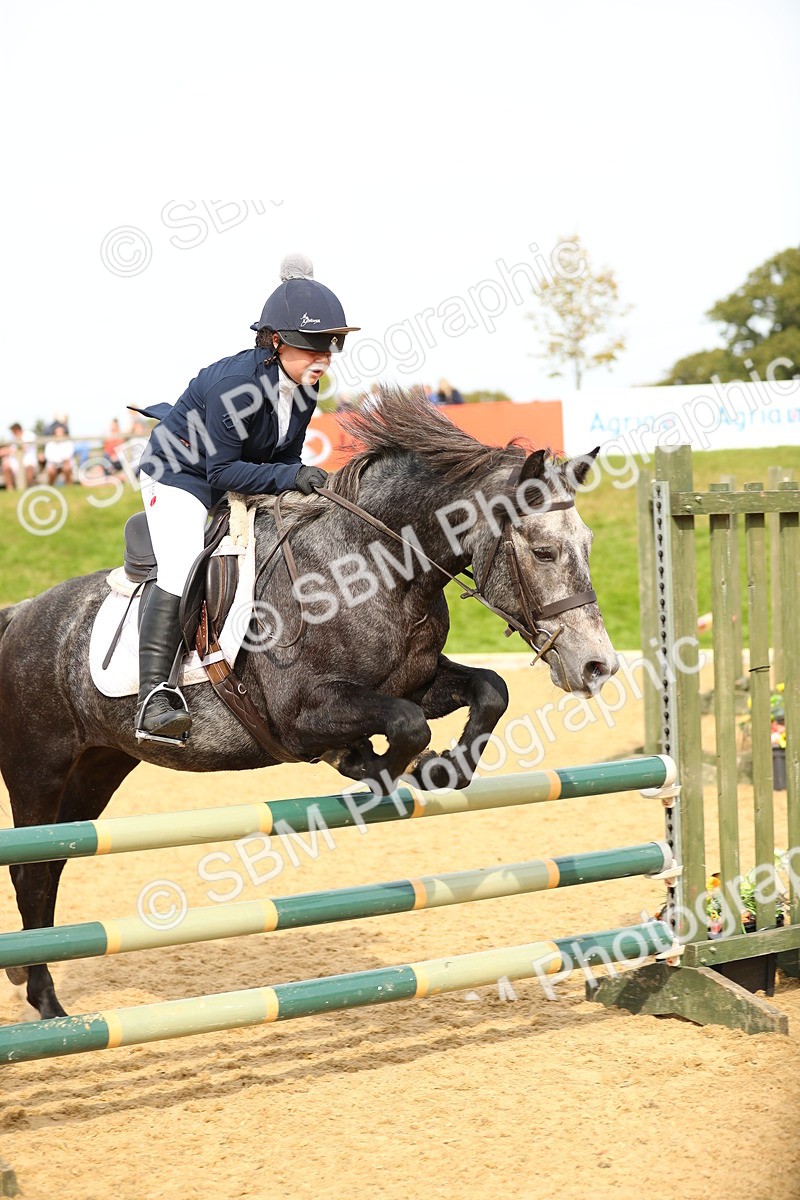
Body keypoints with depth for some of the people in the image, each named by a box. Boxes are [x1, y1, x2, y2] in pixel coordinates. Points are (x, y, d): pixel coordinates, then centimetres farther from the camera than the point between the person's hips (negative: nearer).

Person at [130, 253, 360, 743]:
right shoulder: (236, 382, -31)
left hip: (243, 477, 8)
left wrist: (303, 481, -19)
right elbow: (222, 471, -29)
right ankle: (155, 697, -28)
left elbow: (286, 456, 1)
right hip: (181, 472, -8)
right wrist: (289, 476, -36)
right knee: (181, 569, -25)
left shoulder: (305, 387, -8)